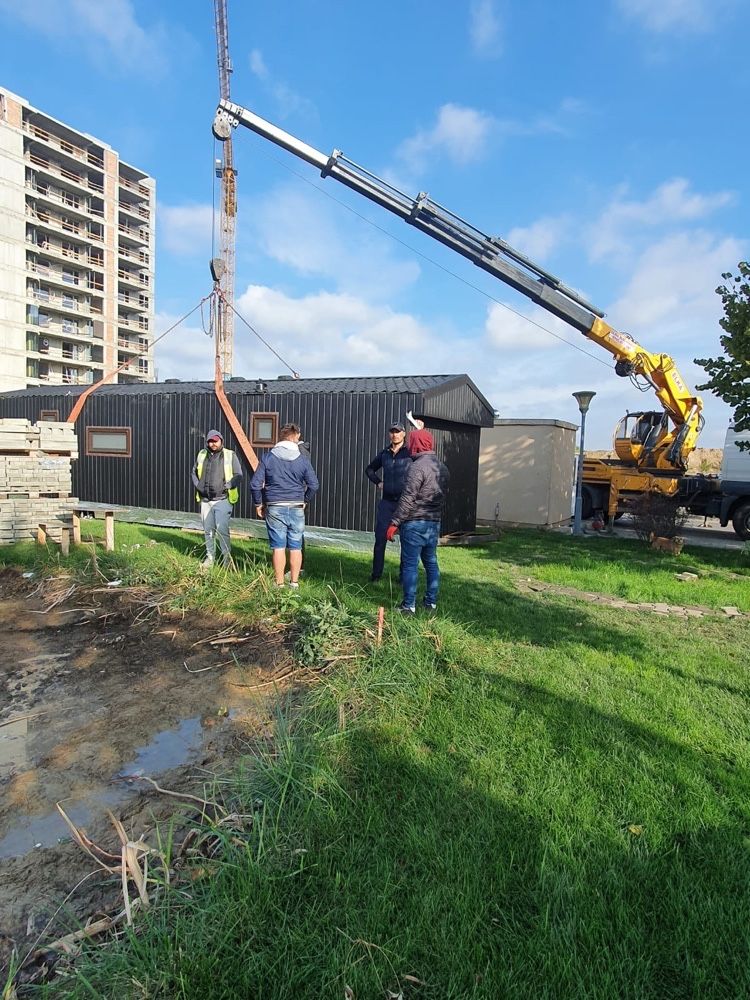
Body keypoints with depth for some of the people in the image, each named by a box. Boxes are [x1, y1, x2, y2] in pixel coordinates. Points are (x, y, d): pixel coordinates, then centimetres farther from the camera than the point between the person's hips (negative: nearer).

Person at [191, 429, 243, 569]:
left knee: (221, 529, -12)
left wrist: (227, 486, -14)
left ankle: (227, 557, 1)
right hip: (205, 500, 5)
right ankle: (210, 557, 23)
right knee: (208, 530, 11)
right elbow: (194, 472, 22)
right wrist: (197, 485, 5)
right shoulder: (202, 455, 9)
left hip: (223, 500, -5)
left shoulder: (230, 456, -3)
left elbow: (238, 475, -3)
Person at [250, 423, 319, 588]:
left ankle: (279, 584, 8)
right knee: (295, 547, 9)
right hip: (296, 508, 1)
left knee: (278, 547, 3)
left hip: (275, 508, -1)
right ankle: (294, 582, 15)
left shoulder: (268, 457, -1)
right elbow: (314, 485, -1)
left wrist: (258, 503, 9)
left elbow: (255, 483, -4)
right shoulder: (302, 459, 0)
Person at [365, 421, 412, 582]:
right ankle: (376, 574, 13)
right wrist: (378, 482, 12)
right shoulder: (384, 454, 11)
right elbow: (369, 469, 26)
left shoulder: (410, 452, -2)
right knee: (380, 538, 3)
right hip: (386, 502, 4)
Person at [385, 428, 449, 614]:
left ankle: (408, 606, 1)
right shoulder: (442, 467, 12)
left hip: (415, 524, -8)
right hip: (434, 523, 8)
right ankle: (431, 602, 20)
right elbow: (441, 496, 14)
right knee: (431, 563, 14)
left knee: (410, 564, -2)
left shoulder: (418, 466, -15)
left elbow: (407, 499, -19)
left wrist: (394, 522, -15)